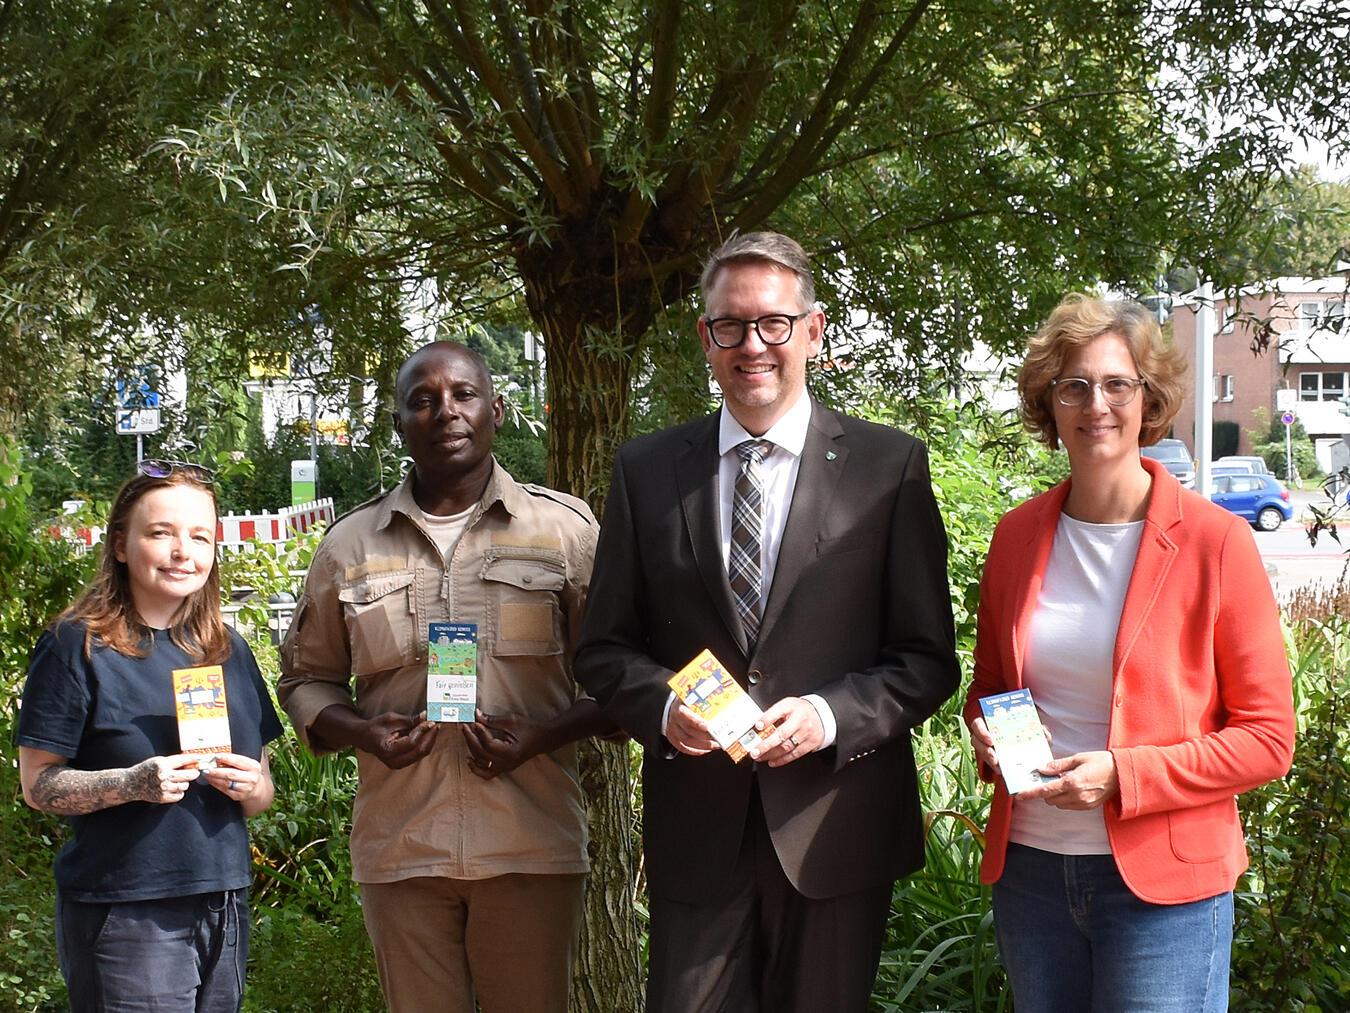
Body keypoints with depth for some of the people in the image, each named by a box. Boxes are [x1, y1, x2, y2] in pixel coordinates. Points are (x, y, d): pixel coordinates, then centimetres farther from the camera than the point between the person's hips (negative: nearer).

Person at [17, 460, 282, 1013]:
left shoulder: (229, 651, 11)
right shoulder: (80, 646, -6)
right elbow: (38, 785, -8)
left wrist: (251, 786, -7)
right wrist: (132, 784, -23)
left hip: (224, 905, 5)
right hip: (124, 918, -5)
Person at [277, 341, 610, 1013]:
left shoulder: (565, 528, 4)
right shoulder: (349, 546, 9)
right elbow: (306, 679, 17)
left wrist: (545, 735, -11)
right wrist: (360, 731, -4)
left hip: (530, 847, -1)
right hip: (399, 850, 1)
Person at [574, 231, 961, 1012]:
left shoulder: (889, 466, 0)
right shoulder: (647, 470, 6)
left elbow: (928, 658, 0)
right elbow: (605, 647, 9)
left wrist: (829, 716, -17)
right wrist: (662, 705, -12)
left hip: (836, 828, -1)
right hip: (695, 830, 1)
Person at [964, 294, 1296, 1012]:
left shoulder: (1215, 541, -8)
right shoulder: (1018, 535, 5)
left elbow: (1268, 738, -7)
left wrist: (1124, 777, -18)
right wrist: (987, 735, -4)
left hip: (1163, 884, -4)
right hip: (1028, 867, 4)